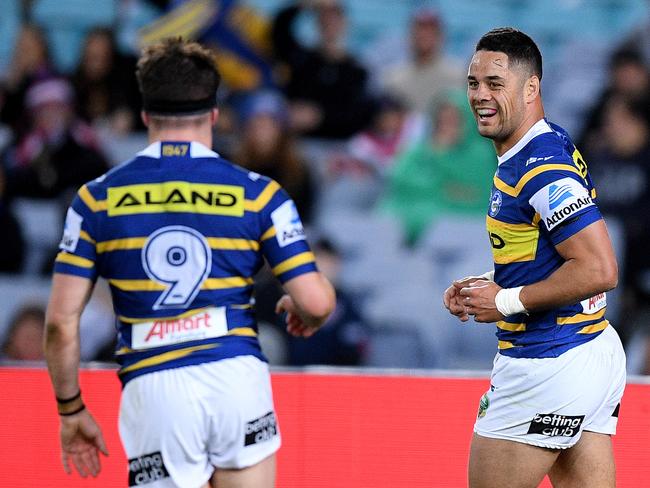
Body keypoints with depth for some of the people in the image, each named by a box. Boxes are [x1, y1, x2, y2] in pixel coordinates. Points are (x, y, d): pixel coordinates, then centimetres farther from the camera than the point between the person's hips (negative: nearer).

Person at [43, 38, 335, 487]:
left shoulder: (98, 199, 5)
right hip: (237, 376, 0)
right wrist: (303, 316, 24)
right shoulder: (257, 194, 3)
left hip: (150, 389, 0)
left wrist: (71, 409, 14)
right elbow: (317, 302, 0)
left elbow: (62, 321, 2)